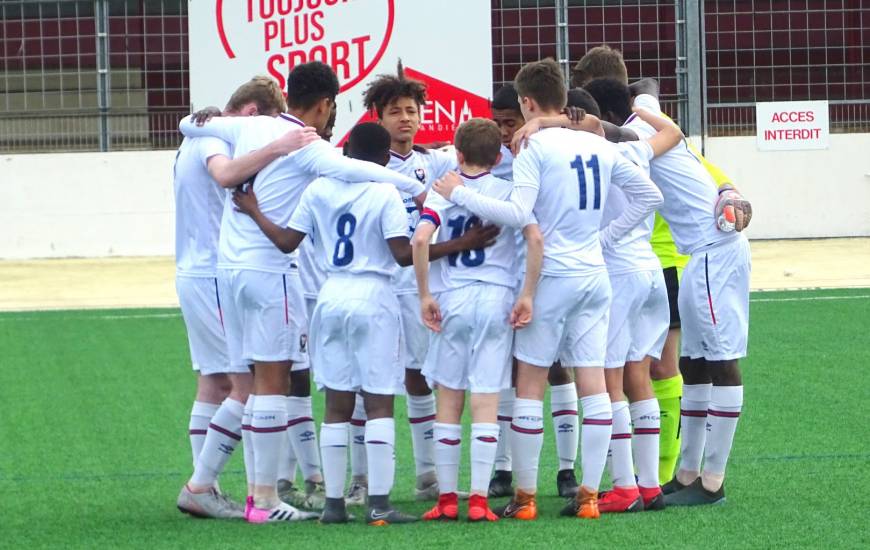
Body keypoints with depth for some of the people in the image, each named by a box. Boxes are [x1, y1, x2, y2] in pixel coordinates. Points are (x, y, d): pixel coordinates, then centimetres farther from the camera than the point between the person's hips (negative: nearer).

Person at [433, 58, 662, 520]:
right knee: (593, 382, 5)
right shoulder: (599, 146, 9)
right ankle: (589, 493, 5)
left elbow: (518, 214, -19)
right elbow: (649, 195, 16)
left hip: (551, 275, -5)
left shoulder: (535, 147, -9)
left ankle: (525, 495, 5)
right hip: (595, 275, 6)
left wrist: (459, 193, -12)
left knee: (530, 382, 3)